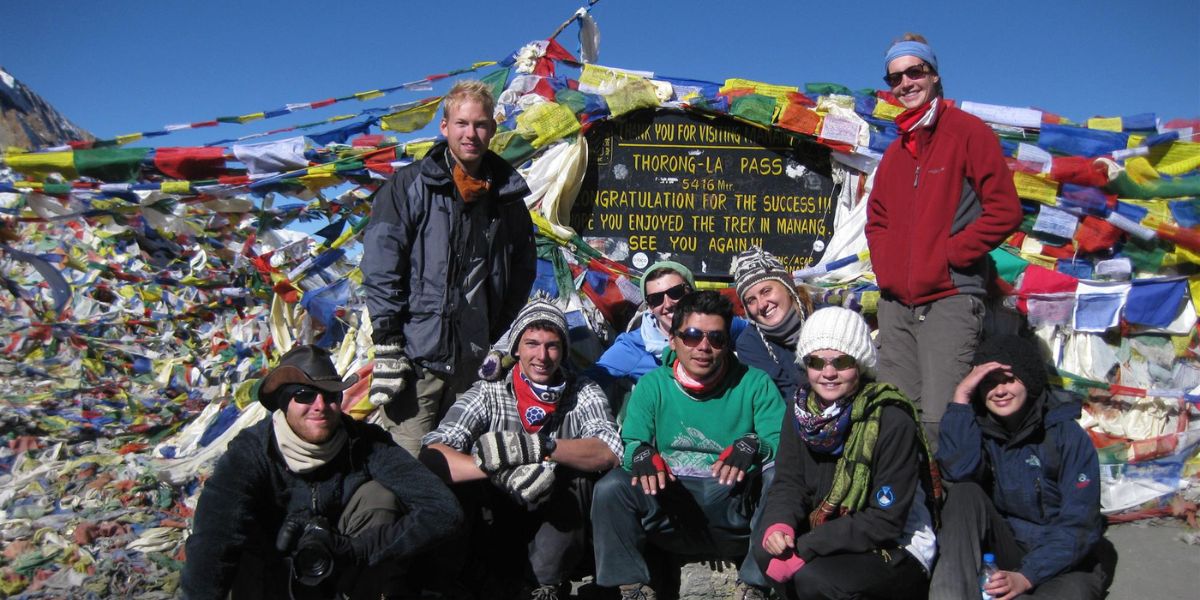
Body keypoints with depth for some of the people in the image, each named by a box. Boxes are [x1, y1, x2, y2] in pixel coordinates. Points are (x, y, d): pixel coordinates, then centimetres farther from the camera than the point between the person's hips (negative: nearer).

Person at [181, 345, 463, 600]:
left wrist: (357, 548, -32)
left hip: (349, 570, 1)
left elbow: (444, 509, -29)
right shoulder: (252, 452, -22)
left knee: (378, 495, -23)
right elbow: (210, 544, -36)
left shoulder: (365, 444, -20)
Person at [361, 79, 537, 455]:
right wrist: (387, 344, -12)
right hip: (416, 353, -4)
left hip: (472, 358, 5)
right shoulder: (410, 186, -3)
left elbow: (523, 270, 20)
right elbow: (380, 266, -7)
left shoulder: (507, 195, 10)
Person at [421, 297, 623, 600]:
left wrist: (536, 447, -32)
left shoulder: (583, 393, 1)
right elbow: (433, 456, -17)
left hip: (562, 529, 1)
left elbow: (609, 454, -18)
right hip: (499, 531, -1)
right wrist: (503, 472, -34)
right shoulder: (488, 394, -2)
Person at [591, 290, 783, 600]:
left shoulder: (755, 384, 4)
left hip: (738, 512, 0)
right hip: (671, 510, 1)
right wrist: (641, 454, -22)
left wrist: (753, 445, -27)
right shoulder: (652, 385, 8)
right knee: (610, 488, -24)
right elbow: (628, 442, 2)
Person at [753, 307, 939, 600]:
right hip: (830, 540, 5)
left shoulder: (892, 421, -20)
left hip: (897, 551, -5)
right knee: (767, 551, -21)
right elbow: (788, 483, -1)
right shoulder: (801, 408, -3)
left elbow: (886, 522, -21)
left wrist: (804, 547, -26)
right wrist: (778, 525, -24)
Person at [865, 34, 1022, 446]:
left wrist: (949, 254, -11)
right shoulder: (895, 151, 19)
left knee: (938, 419, -13)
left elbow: (1005, 211, -7)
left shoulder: (968, 132, -1)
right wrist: (884, 263, 11)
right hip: (895, 302, 7)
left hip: (950, 299, -6)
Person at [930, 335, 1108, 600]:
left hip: (1063, 564, -2)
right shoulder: (979, 431, -1)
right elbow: (959, 470, -24)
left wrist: (1026, 577, -25)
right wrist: (961, 396, -23)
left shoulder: (1067, 436, -9)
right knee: (965, 491, -24)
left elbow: (1079, 526, -14)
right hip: (1004, 546, 2)